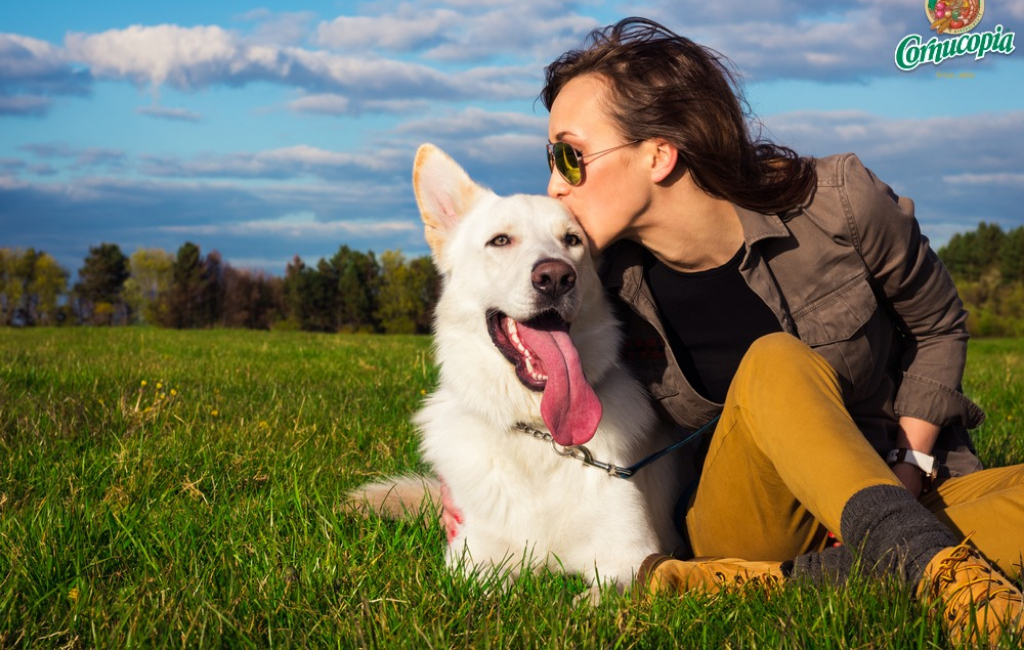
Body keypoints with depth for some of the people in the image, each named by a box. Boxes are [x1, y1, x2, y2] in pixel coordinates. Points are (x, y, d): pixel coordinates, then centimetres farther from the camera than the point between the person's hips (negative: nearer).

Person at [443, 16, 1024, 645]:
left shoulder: (837, 205, -13)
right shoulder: (602, 281, -10)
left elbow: (938, 326, 3)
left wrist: (910, 466, -8)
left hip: (901, 485, 1)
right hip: (743, 517, -1)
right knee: (775, 364, -32)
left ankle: (780, 582, -40)